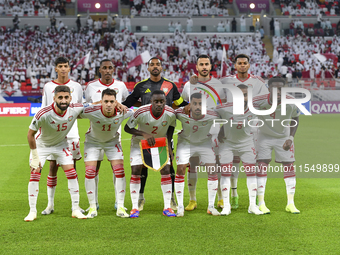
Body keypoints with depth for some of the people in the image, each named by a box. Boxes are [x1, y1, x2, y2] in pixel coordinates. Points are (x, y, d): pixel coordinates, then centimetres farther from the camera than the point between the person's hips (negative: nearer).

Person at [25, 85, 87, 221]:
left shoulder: (75, 109, -25)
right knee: (35, 174, -11)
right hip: (41, 145, -2)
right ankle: (32, 211, 1)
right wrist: (35, 156, -16)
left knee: (71, 173, -7)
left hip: (61, 144, 3)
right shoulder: (43, 114, -35)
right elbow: (30, 134, -20)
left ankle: (76, 209, 3)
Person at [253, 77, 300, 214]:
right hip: (264, 136, -2)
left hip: (283, 137, 2)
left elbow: (295, 119, -2)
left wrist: (290, 138, -11)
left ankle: (290, 204, 8)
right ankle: (261, 204, -2)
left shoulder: (291, 103, -22)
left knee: (289, 167, -1)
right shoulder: (260, 101, -30)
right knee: (262, 166, -10)